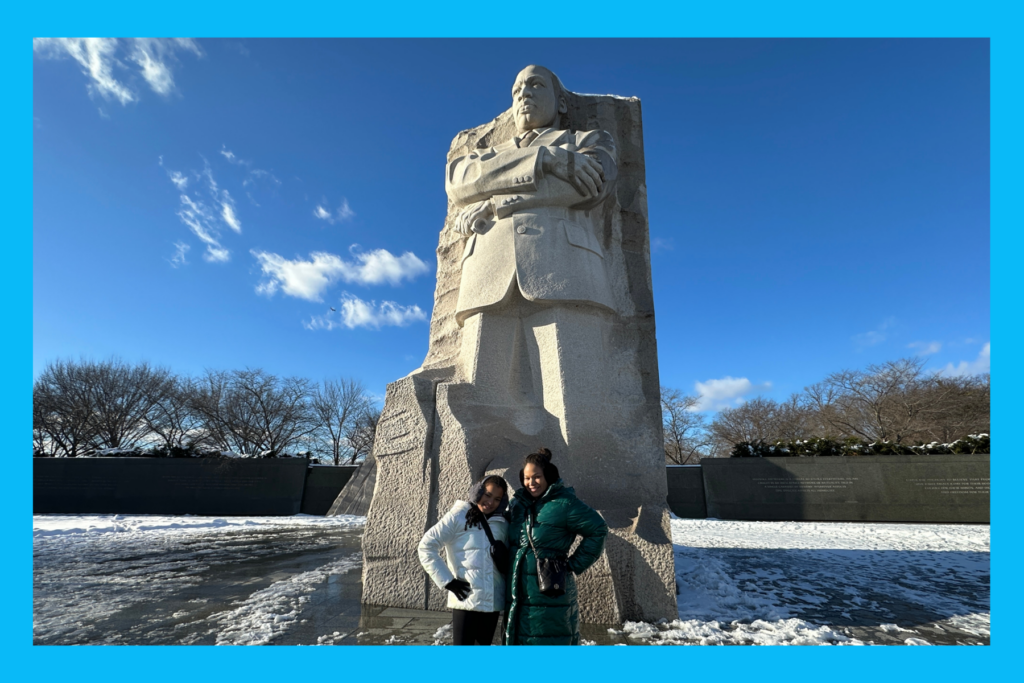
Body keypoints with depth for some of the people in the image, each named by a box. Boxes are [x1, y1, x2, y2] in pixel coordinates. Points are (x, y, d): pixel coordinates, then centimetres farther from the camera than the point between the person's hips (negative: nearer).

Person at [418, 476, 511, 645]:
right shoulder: (458, 517, -6)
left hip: (493, 602, 5)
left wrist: (503, 557, -8)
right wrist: (448, 581, -12)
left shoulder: (502, 524, 9)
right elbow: (426, 547, -8)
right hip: (466, 601, -5)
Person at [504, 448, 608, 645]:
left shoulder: (564, 503, -13)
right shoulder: (517, 502, 7)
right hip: (518, 592, 6)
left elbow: (598, 530, -10)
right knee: (518, 639, 15)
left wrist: (575, 564, -8)